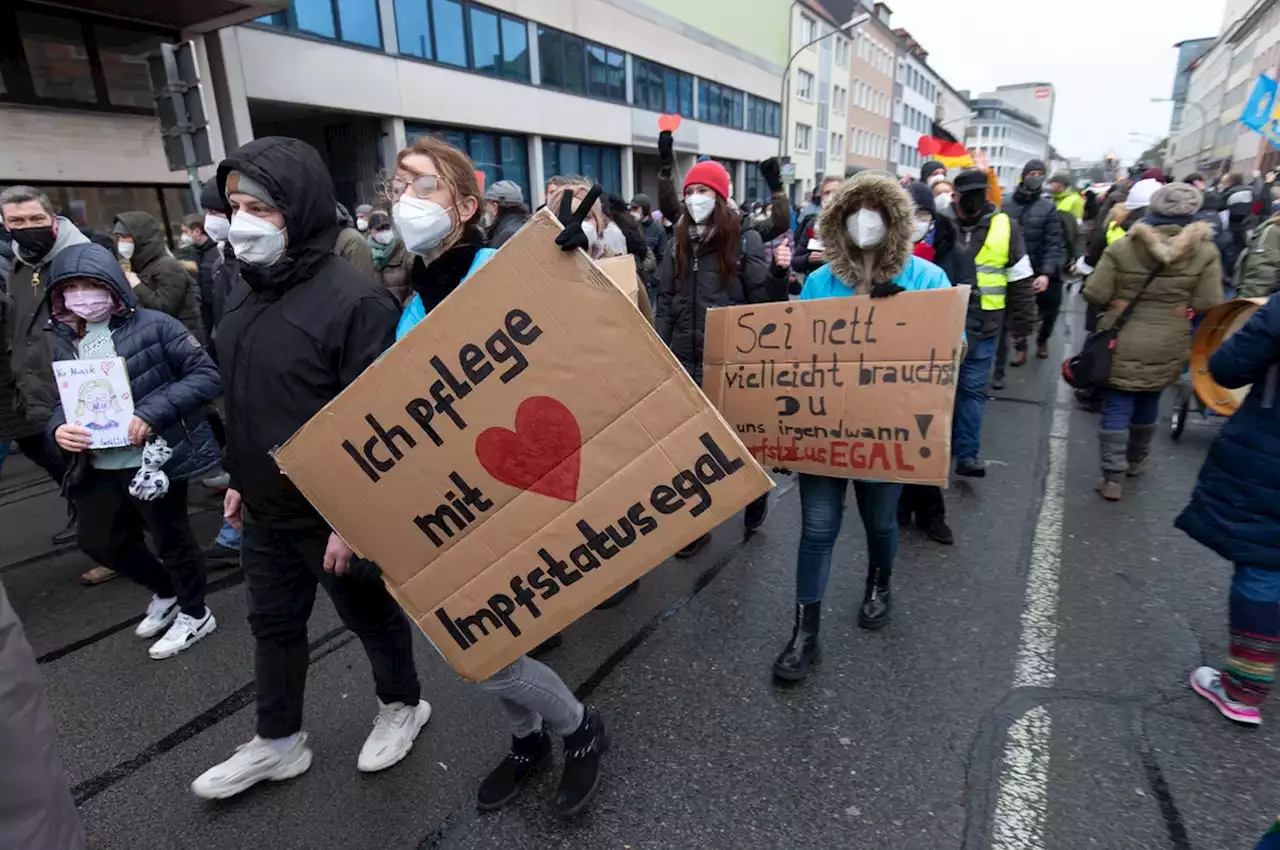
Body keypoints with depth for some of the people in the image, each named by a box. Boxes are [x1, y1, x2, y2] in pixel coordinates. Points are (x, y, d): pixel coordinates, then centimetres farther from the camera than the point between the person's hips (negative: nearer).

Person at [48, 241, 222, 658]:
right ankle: (166, 592, 44)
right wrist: (58, 427, -12)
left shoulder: (153, 325, -12)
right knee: (98, 541, 19)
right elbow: (62, 400, 11)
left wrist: (152, 413, -24)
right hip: (99, 467, 7)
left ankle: (194, 614, 33)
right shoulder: (64, 341, 6)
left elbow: (206, 375, -16)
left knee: (171, 539, 10)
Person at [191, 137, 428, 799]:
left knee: (370, 614, 14)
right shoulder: (245, 287, 4)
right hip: (266, 509, 8)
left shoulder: (354, 299, -22)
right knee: (272, 623, 21)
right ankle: (277, 742, 43)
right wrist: (240, 479, 17)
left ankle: (402, 706, 41)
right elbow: (242, 401, 14)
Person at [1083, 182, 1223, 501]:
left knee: (1116, 407, 5)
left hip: (1121, 344, -2)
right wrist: (1179, 303, 12)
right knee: (1148, 403, 22)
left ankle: (1112, 477, 5)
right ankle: (1135, 460, 43)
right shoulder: (1205, 252, -7)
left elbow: (1094, 295, -11)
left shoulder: (1122, 247, -11)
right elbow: (1208, 305, -8)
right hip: (1166, 347, 2)